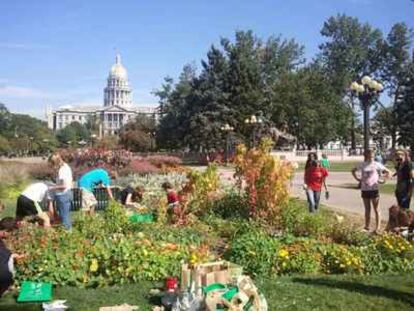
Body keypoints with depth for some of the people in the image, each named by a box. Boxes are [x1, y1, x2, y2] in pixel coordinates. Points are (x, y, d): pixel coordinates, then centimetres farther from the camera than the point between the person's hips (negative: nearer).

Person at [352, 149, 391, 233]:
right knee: (367, 209, 12)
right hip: (364, 189, 3)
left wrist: (381, 180, -7)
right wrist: (357, 179, 7)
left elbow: (387, 172, 0)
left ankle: (377, 228, 5)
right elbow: (353, 171, 18)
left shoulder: (376, 165, -5)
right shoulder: (362, 165, 3)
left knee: (376, 210, 2)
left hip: (374, 189, -3)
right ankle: (367, 227, 21)